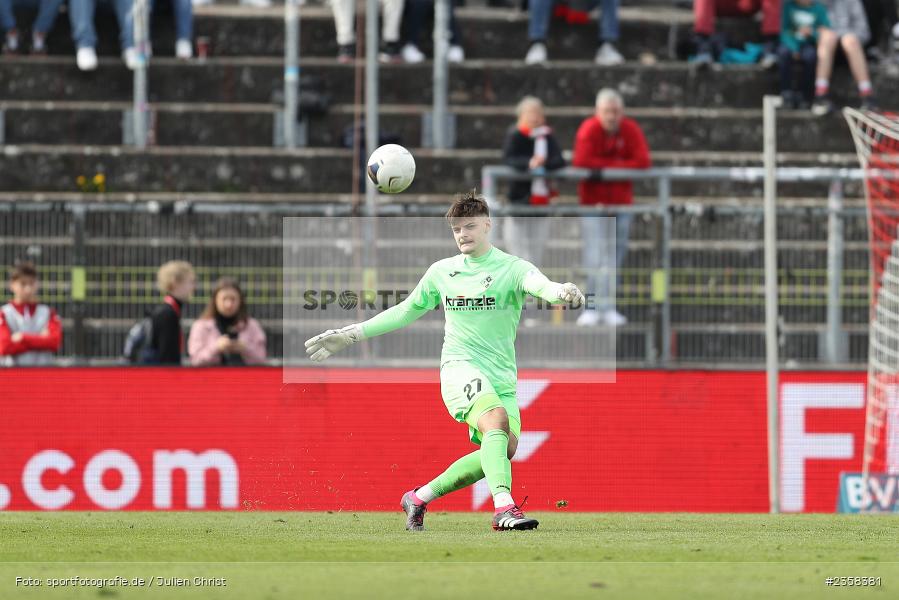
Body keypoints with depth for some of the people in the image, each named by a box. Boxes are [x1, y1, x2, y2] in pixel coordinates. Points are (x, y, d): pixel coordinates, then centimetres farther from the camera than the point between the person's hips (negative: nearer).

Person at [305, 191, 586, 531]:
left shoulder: (511, 269, 0)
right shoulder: (441, 272, 10)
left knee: (504, 448, -10)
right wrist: (351, 335, 23)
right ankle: (504, 507, -45)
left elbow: (538, 283, -23)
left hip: (502, 376, 2)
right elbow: (406, 311, 24)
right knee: (497, 420, -29)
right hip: (460, 366, -1)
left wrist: (560, 292, -49)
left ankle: (420, 497, 8)